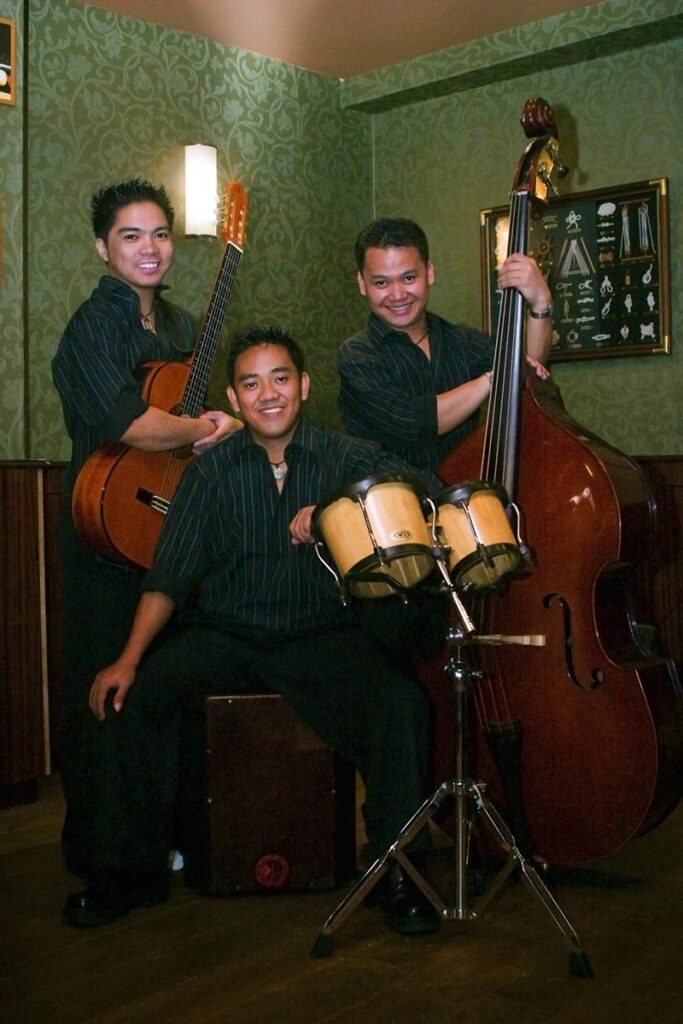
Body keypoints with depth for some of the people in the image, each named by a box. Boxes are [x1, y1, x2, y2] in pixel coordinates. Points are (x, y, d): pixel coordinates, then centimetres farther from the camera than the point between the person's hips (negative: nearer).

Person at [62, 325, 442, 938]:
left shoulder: (346, 459, 0)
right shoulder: (212, 471, 2)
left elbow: (427, 494, -14)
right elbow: (170, 575, -4)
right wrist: (129, 659, -17)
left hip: (320, 634, -1)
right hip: (223, 632, 2)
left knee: (401, 703, -28)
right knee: (132, 696, -21)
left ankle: (398, 870, -8)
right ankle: (135, 867, 0)